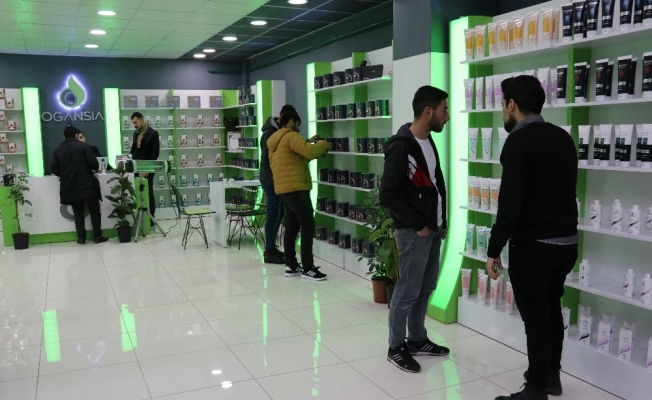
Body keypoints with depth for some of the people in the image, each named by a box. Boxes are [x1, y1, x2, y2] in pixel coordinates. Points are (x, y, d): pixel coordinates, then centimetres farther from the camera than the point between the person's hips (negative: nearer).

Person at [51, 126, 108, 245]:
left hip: (70, 187, 3)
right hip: (87, 185, -3)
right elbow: (94, 164, -9)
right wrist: (95, 168, 13)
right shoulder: (84, 146, -2)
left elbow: (55, 170, 4)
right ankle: (97, 236, 4)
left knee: (78, 213, 10)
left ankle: (81, 238, 9)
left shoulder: (58, 150, 7)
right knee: (95, 211, 5)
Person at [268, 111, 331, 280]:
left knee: (292, 227, 12)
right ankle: (308, 268, -7)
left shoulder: (275, 141, 21)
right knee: (308, 227, -8)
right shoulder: (291, 136, -10)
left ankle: (291, 265, 14)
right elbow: (309, 152, -22)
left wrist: (307, 143, 12)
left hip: (284, 189, 10)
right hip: (295, 188, -10)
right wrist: (323, 144, -4)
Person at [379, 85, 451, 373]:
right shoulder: (401, 146, -17)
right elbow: (388, 196, -20)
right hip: (413, 231, -9)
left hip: (432, 229, 9)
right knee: (408, 291, 1)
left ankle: (417, 340, 30)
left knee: (425, 288, 16)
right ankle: (396, 348, 16)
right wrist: (418, 224, -15)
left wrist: (441, 222, 13)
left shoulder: (428, 142, 11)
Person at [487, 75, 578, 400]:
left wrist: (494, 249, -15)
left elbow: (510, 201, -20)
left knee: (535, 316, 2)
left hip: (533, 245, -8)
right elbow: (564, 191, 16)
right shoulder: (563, 138, 11)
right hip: (566, 242, 8)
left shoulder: (519, 141, -14)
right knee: (552, 308, 21)